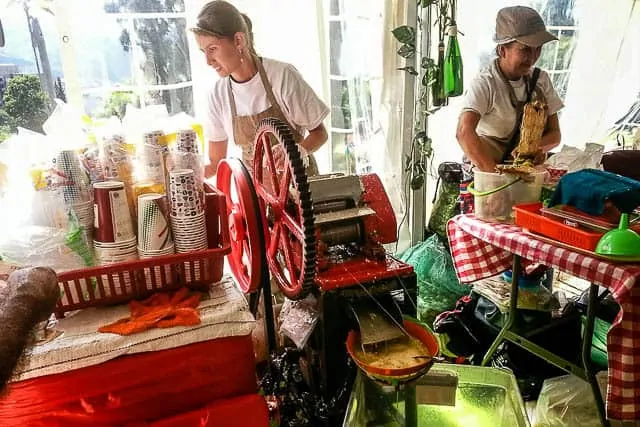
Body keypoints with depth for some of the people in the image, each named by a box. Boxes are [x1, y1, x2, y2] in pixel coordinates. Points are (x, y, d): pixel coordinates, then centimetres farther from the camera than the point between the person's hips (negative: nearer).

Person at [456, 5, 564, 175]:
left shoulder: (541, 80, 4)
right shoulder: (484, 83, -14)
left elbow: (554, 133, 7)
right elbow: (464, 132, -29)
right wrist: (496, 173, -36)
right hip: (484, 172, -5)